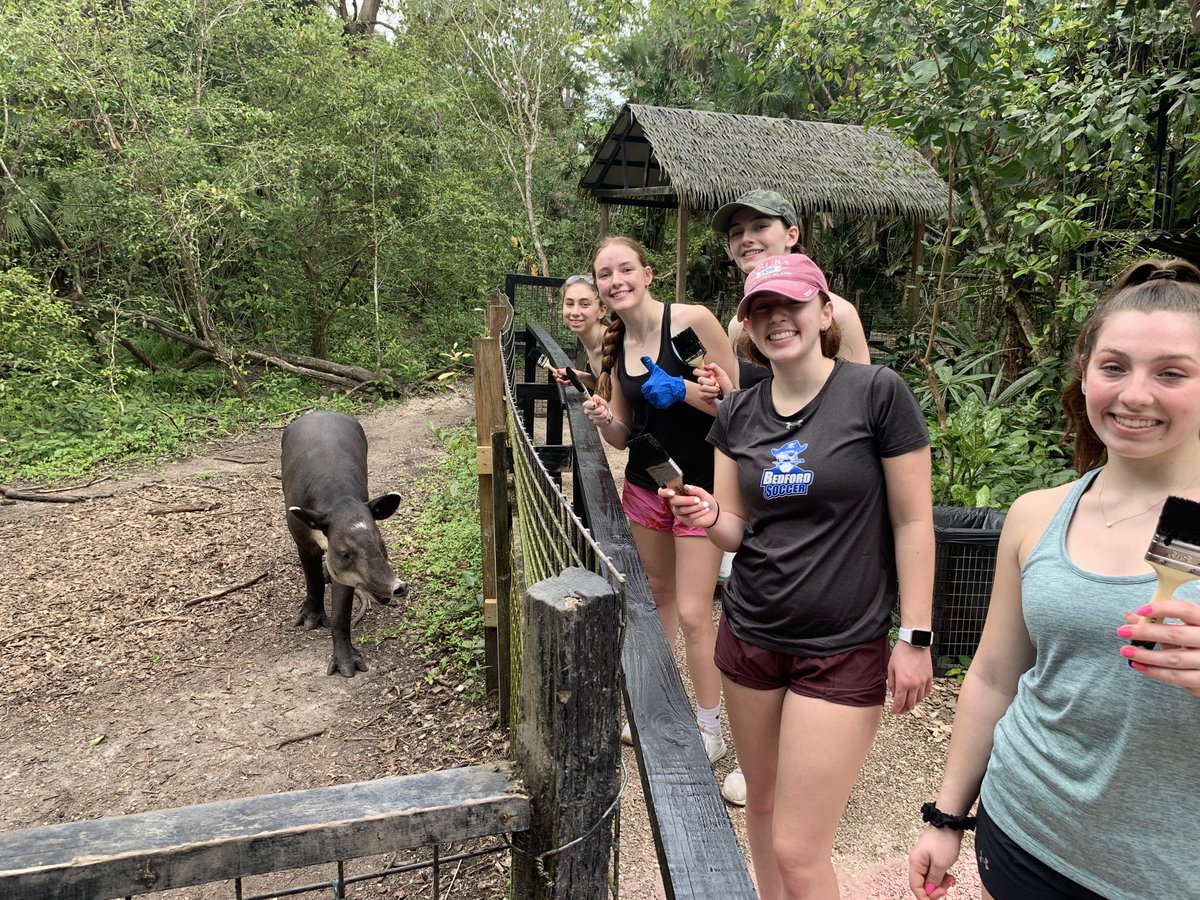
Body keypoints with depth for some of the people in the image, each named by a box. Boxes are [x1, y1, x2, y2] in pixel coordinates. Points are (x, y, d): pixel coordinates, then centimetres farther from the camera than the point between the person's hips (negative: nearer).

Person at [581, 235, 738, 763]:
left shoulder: (692, 319, -14)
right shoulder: (616, 346, 3)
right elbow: (623, 436, 7)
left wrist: (683, 389, -28)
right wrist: (602, 419, -14)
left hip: (700, 486, -6)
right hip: (643, 486, 6)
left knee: (692, 613, -4)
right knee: (657, 594, 17)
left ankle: (710, 729, 17)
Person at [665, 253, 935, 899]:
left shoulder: (878, 393, -10)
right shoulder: (737, 414, 3)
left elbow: (914, 523, -7)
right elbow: (737, 530, 7)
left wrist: (916, 638, -8)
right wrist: (708, 517, -15)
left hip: (844, 650, -4)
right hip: (749, 638, 5)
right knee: (761, 802, 20)